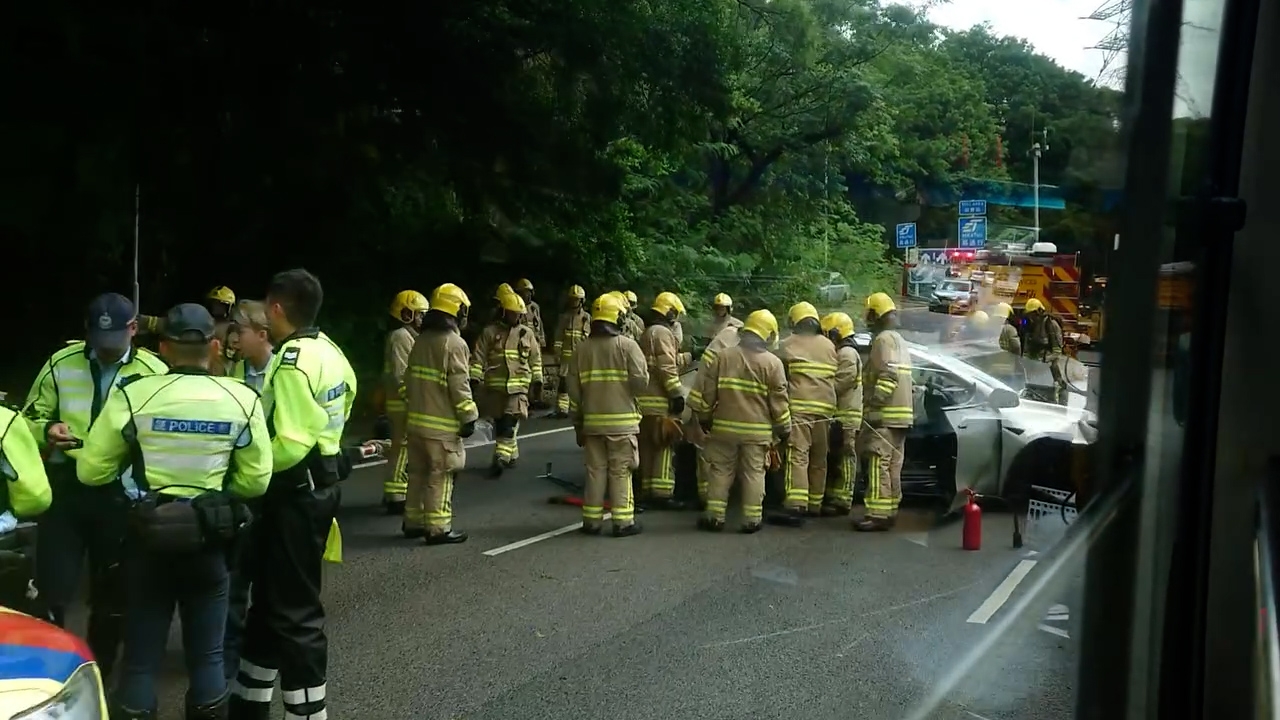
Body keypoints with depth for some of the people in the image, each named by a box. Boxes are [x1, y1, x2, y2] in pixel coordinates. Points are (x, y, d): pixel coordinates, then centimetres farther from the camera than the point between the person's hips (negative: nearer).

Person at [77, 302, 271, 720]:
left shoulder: (133, 396, -10)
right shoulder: (243, 399, -7)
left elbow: (91, 472, -3)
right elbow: (256, 481, -3)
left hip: (148, 536, -1)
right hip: (211, 537, 1)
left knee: (141, 655, 11)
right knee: (207, 654, 14)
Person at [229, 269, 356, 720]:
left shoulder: (291, 364, -22)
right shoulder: (328, 349, 7)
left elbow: (290, 446, -26)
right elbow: (344, 401, 19)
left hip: (298, 492, -10)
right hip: (321, 478, 10)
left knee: (294, 610, -1)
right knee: (270, 596, 20)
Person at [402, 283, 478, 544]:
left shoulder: (420, 340, 12)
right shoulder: (454, 343, -14)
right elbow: (459, 386, -17)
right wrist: (468, 417, -11)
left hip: (416, 420, 8)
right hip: (441, 424, -8)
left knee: (418, 473, 16)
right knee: (440, 477, -3)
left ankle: (413, 522, 24)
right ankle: (438, 528, 0)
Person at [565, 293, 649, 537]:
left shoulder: (582, 348, 7)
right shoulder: (627, 345, -7)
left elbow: (573, 389, 8)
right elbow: (641, 382, -13)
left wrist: (578, 421, 15)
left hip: (592, 421, 4)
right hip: (622, 421, -4)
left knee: (595, 471, 11)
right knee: (620, 472, 1)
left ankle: (592, 520, 15)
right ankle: (623, 522, 3)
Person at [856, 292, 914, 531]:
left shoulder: (884, 339, -10)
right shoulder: (899, 340, 22)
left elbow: (888, 376, -23)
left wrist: (874, 400, -25)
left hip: (885, 415, -10)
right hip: (900, 415, 10)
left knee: (879, 465, -12)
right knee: (892, 466, 12)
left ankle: (878, 514, -16)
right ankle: (890, 511, 17)